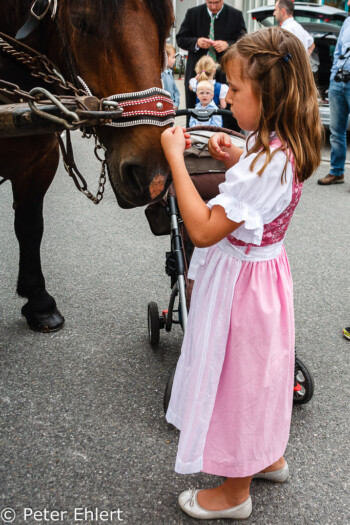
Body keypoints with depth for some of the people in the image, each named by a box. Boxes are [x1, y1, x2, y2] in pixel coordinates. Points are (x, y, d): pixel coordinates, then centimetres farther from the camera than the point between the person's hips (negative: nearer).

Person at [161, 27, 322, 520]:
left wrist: (176, 158, -27)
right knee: (259, 373, 25)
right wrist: (238, 161, 3)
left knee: (238, 377, 9)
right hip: (265, 269, 9)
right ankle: (270, 456, 48)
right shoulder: (285, 147, -1)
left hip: (242, 280, -9)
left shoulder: (265, 161, -30)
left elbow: (203, 231, -32)